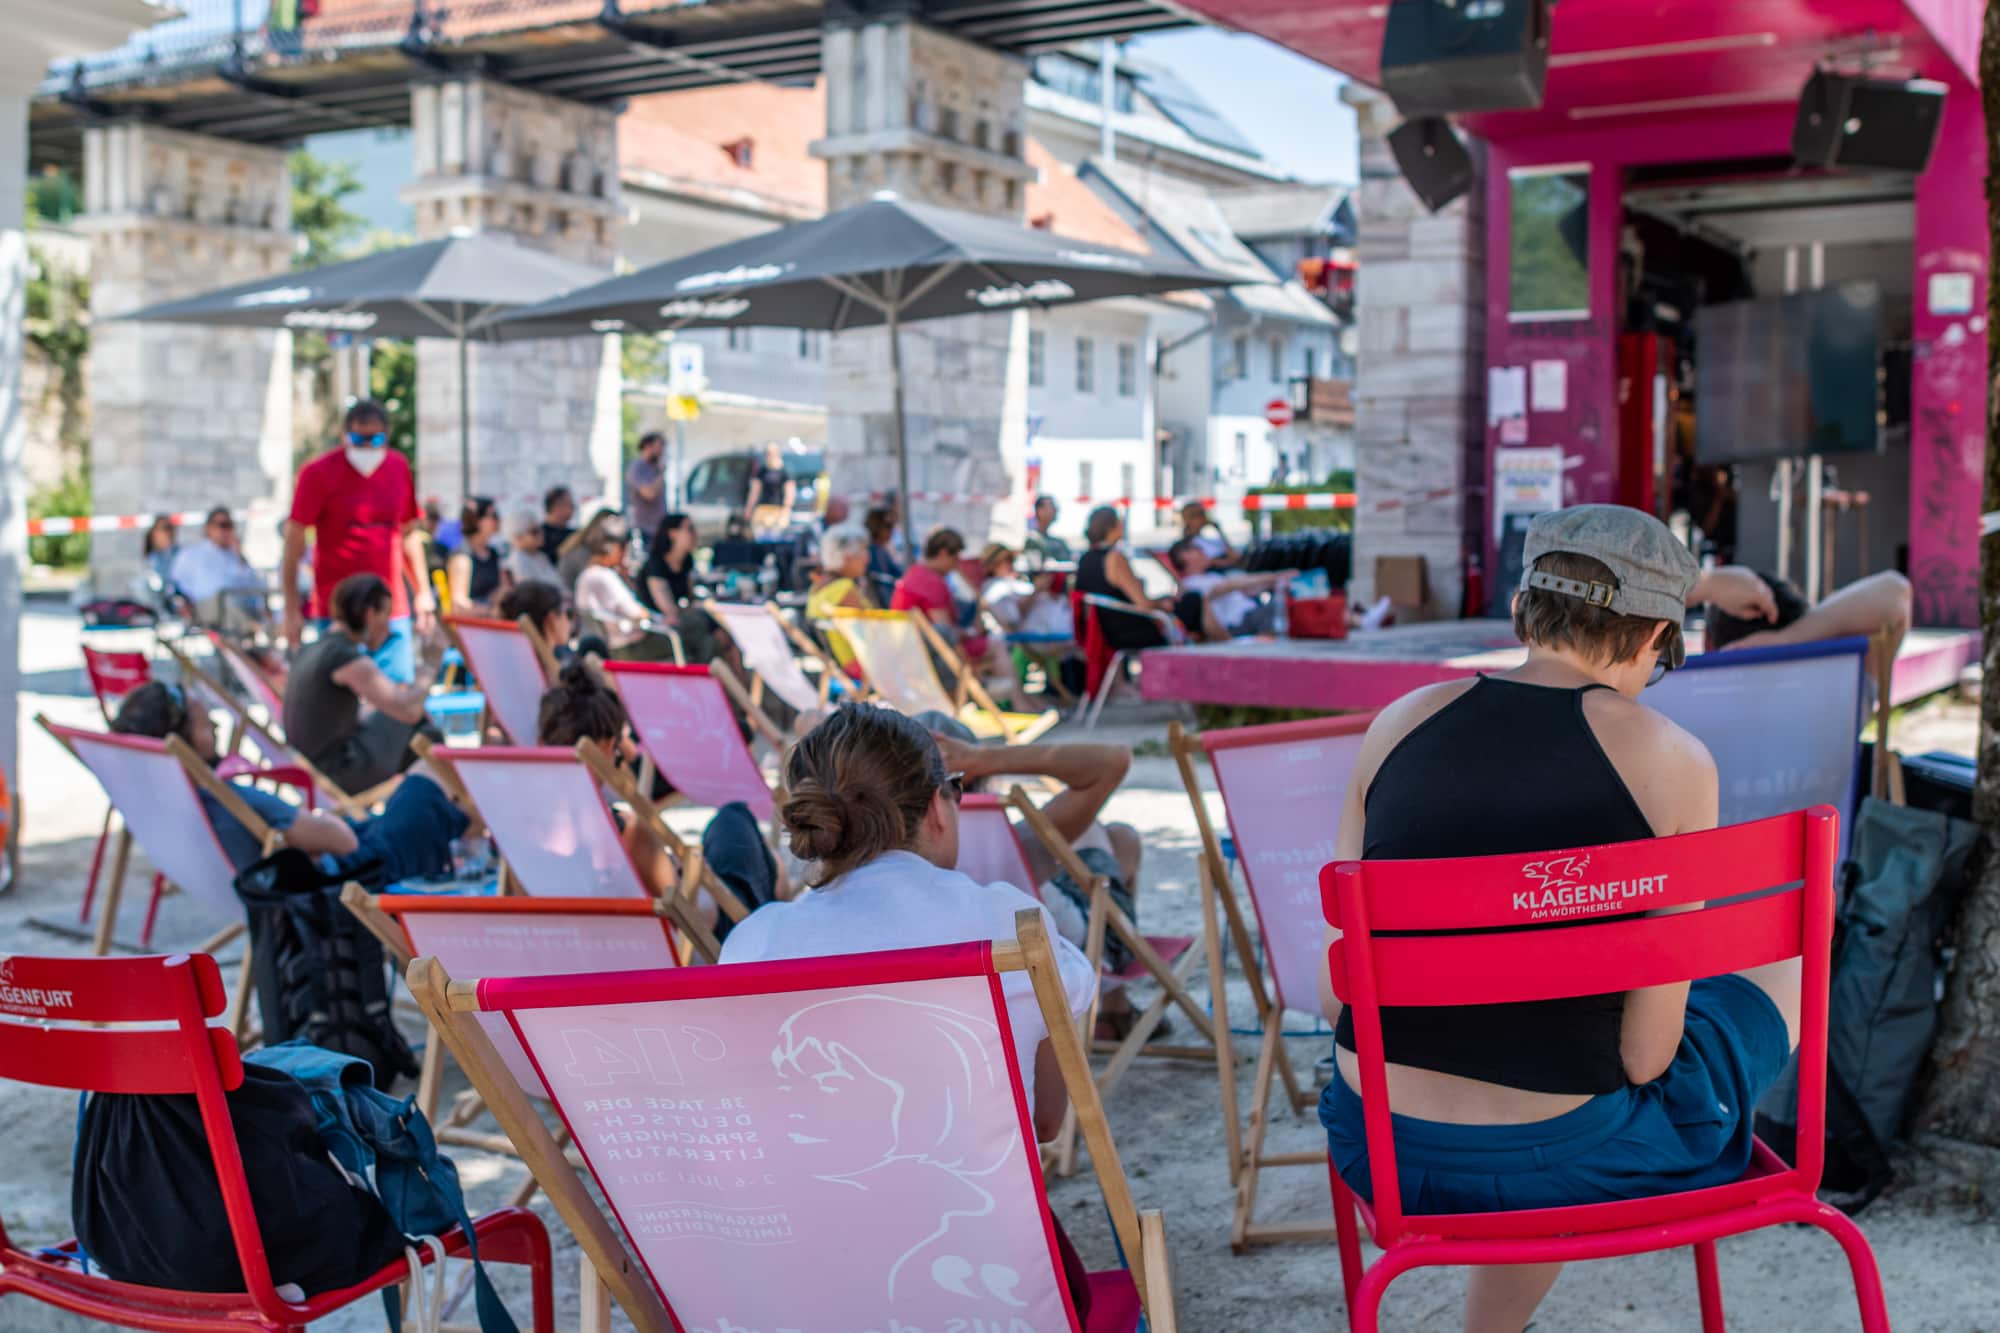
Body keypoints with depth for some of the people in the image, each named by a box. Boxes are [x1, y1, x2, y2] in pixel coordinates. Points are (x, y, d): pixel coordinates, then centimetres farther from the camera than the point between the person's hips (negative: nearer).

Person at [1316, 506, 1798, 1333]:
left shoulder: (1400, 723, -1)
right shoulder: (1669, 761, -11)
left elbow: (1337, 991, 0)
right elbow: (1646, 1053, -11)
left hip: (1384, 1151, 5)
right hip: (1559, 1161, -4)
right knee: (1789, 969, 25)